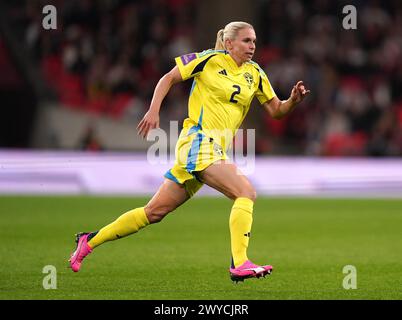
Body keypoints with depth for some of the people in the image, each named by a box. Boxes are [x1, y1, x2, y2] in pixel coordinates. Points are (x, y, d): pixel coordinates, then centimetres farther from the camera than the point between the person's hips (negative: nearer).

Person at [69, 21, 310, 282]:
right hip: (199, 140, -7)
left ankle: (90, 241, 18)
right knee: (247, 193, -22)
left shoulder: (255, 74, 13)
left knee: (155, 212, 9)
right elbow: (169, 78, 3)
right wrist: (154, 110, -8)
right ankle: (239, 264, -28)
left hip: (216, 149, 7)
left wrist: (294, 100, -7)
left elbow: (276, 110, 13)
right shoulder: (210, 60, -4)